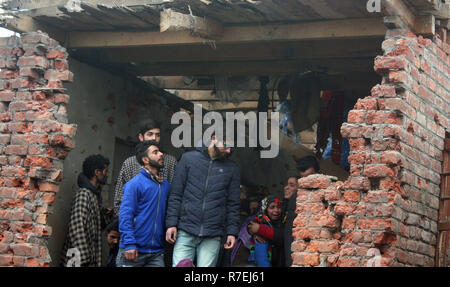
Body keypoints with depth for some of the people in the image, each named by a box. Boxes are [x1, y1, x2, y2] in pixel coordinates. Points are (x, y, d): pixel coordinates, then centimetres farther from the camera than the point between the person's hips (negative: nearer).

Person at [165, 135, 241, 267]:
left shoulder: (232, 169, 10)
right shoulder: (189, 158, 5)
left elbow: (233, 204, 11)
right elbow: (176, 194, 4)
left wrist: (232, 231, 2)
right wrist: (171, 223, -3)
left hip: (212, 237, 1)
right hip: (185, 232, -1)